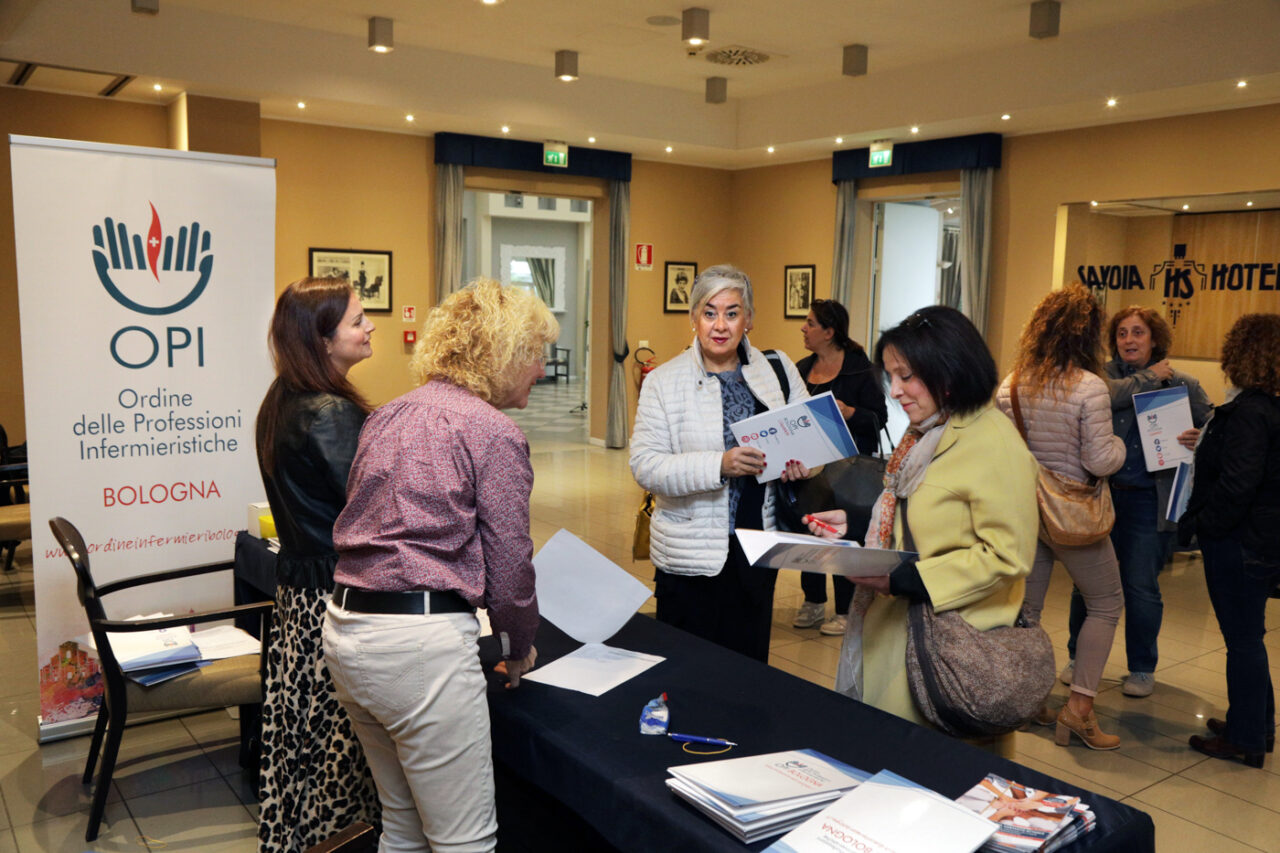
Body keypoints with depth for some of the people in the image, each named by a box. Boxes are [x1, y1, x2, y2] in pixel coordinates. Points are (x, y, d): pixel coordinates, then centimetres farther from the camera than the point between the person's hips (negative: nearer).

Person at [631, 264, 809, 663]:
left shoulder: (777, 370, 5)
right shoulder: (664, 381, -5)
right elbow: (645, 465, -12)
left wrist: (802, 461, -9)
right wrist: (719, 465, -24)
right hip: (691, 553, -3)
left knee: (750, 667, 14)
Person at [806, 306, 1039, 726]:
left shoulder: (995, 446, -17)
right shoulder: (924, 435, 12)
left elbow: (1007, 556, -20)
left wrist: (902, 579, -23)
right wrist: (853, 522, 6)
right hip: (896, 626, 8)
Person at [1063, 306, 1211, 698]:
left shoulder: (1183, 384, 4)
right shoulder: (1104, 373, 4)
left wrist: (1200, 440, -14)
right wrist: (1149, 378, -12)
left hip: (1148, 500, -1)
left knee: (1142, 588, 3)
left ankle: (1142, 668, 23)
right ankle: (1079, 658, 27)